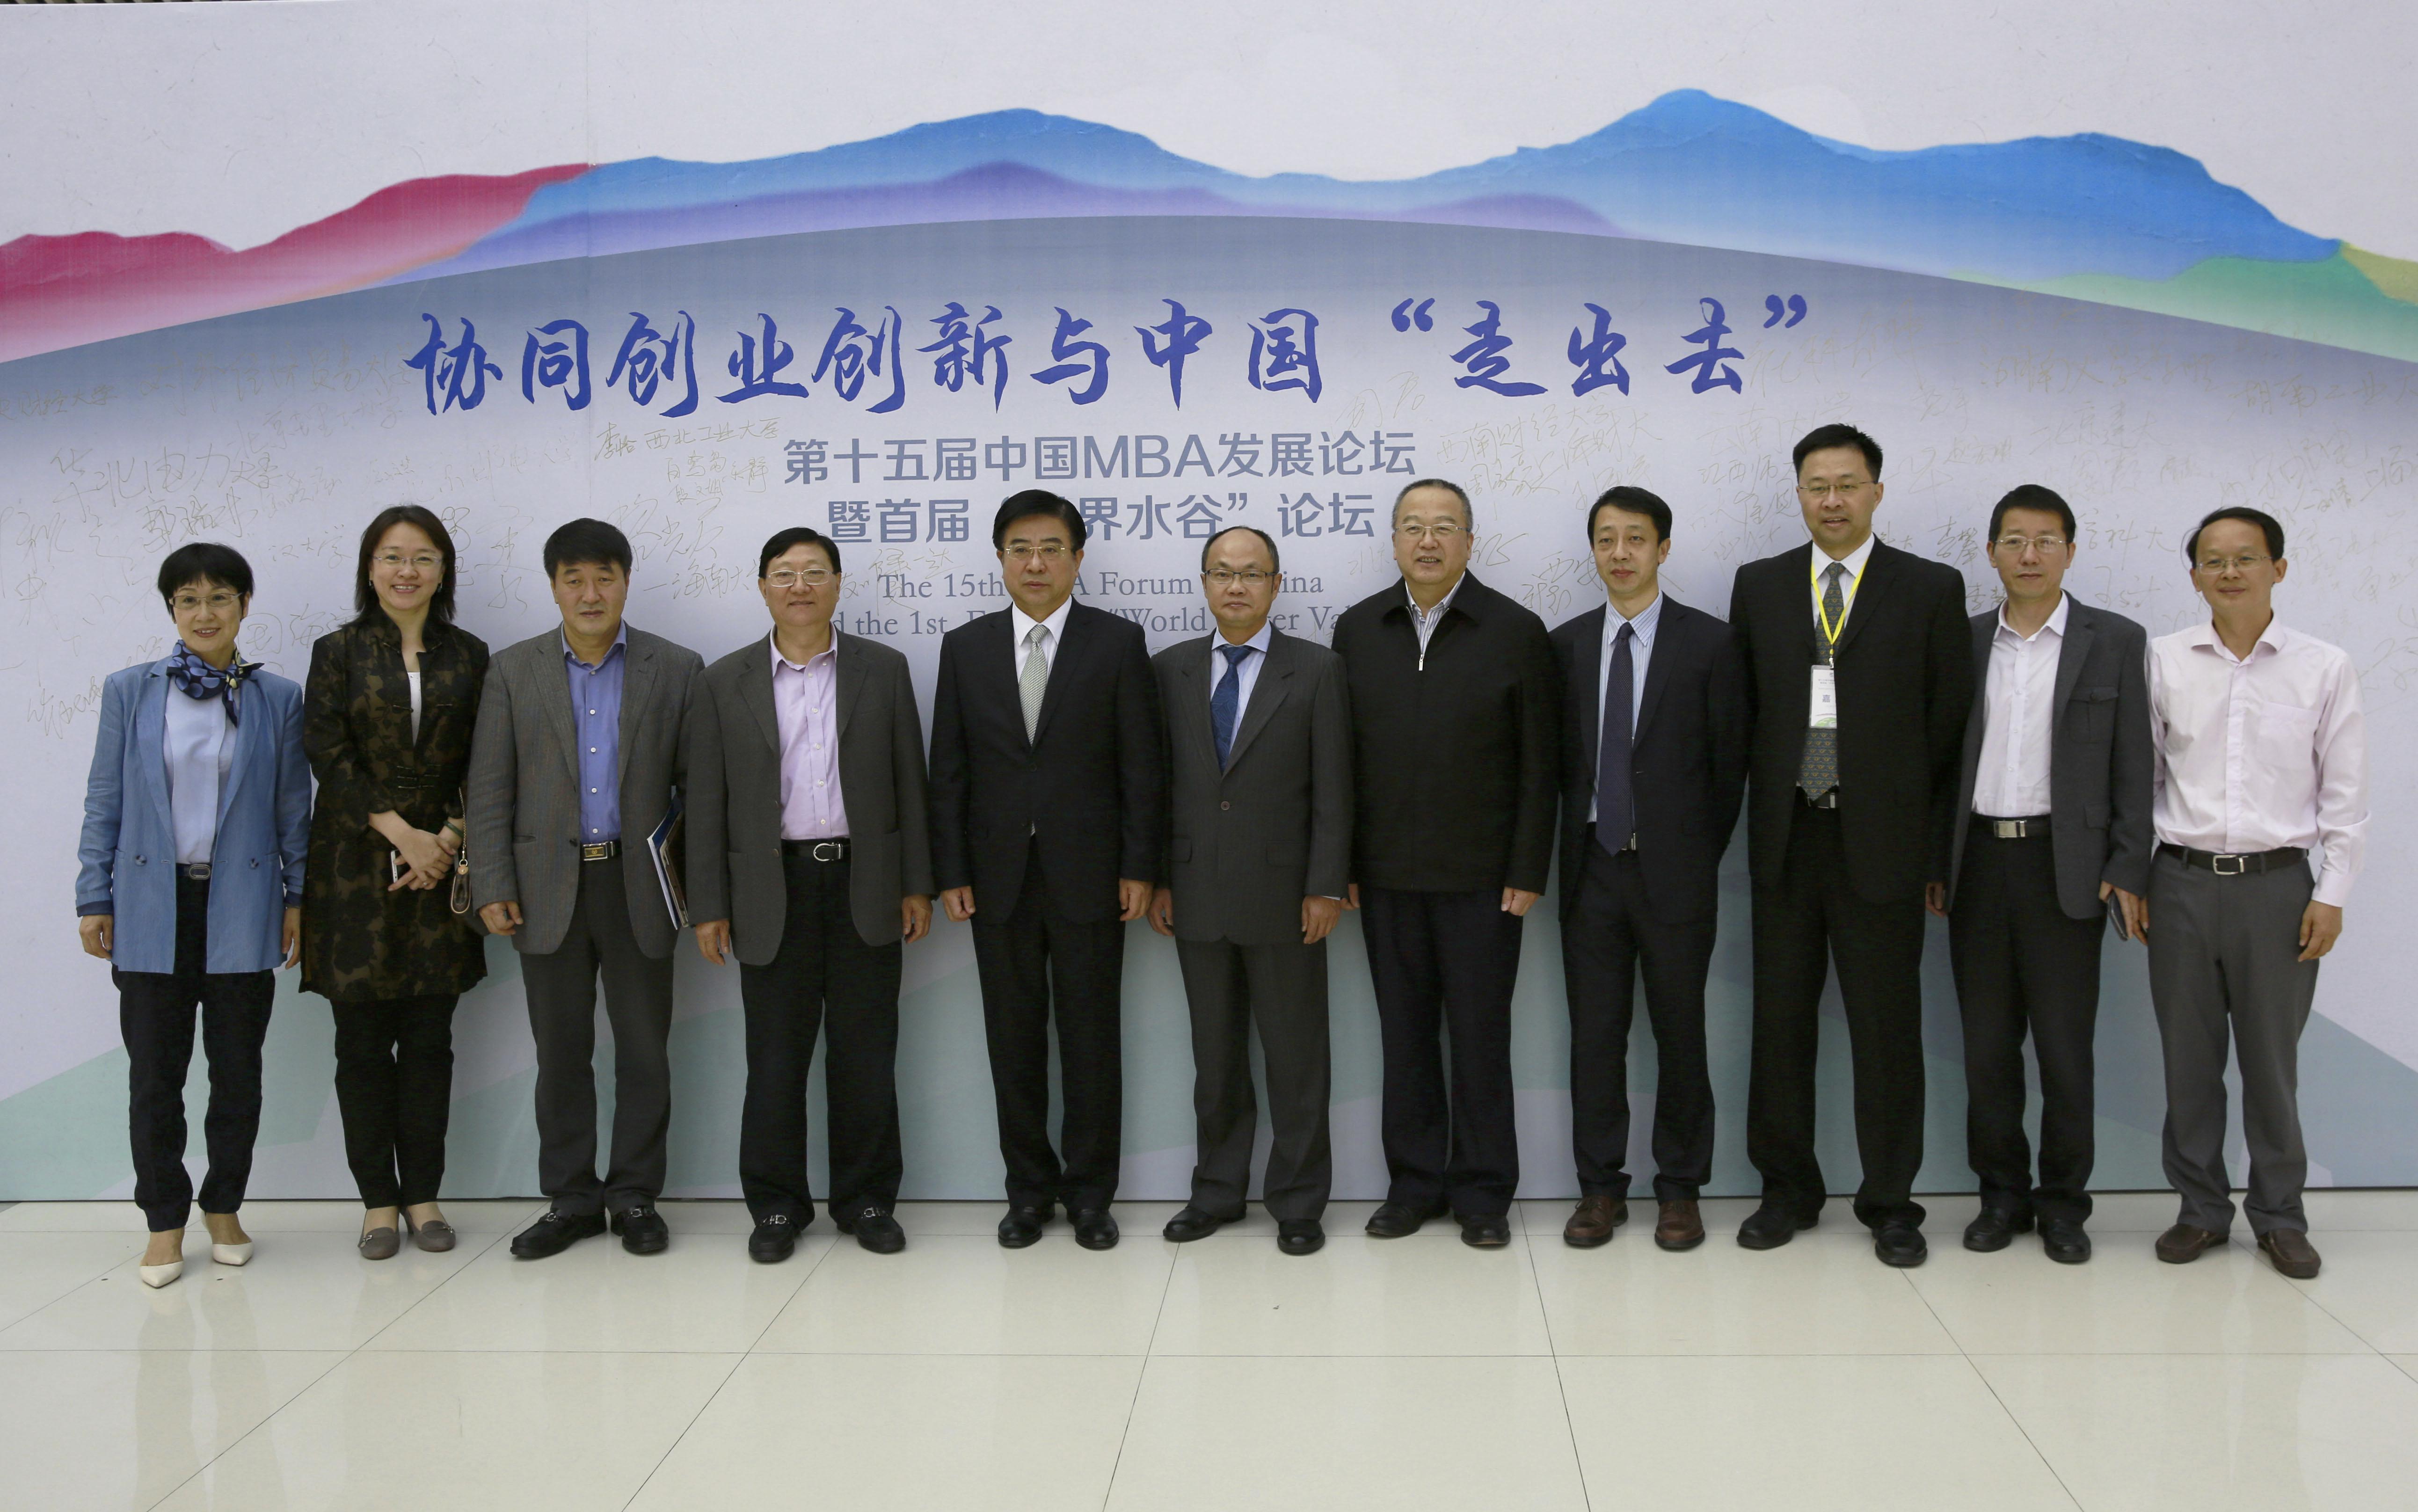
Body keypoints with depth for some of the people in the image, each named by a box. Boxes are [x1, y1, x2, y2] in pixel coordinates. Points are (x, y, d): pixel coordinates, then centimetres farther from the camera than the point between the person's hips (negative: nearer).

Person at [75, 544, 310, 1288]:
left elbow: (293, 809, 6)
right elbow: (104, 803, 6)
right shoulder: (129, 692, 4)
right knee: (154, 1073, 4)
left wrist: (298, 898, 4)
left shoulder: (279, 699, 3)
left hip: (240, 910, 0)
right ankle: (165, 1223, 15)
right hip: (152, 909, 0)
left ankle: (224, 1209, 23)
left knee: (238, 1070, 8)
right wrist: (94, 899, 3)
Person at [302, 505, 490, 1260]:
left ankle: (422, 1194, 13)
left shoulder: (469, 656, 8)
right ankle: (378, 1199, 11)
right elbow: (327, 753, -5)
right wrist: (400, 832, -13)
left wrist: (450, 838, -9)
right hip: (356, 862, -1)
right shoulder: (338, 652, 4)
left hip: (440, 863, 1)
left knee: (429, 1038, 4)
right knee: (363, 1040, 2)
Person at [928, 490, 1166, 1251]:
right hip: (998, 876, 2)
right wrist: (950, 872, 0)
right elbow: (949, 771, 5)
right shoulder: (965, 647, 6)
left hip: (1087, 875, -2)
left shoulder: (1118, 643, 0)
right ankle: (1029, 1188, 20)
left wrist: (1139, 867, -7)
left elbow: (1142, 766, -2)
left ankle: (1089, 1192, 16)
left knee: (1091, 1038, 4)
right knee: (1013, 1039, 8)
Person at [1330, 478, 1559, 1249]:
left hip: (1481, 875, -3)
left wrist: (1528, 873, -8)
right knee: (1404, 1033, 10)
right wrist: (1339, 865, 2)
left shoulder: (1515, 631, -3)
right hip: (1386, 874, 3)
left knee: (1480, 1035, 4)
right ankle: (1414, 1183, 21)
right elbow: (1341, 755, 6)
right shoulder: (1357, 629, 6)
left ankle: (1482, 1192, 16)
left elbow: (1539, 767, -3)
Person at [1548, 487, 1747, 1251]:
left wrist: (1700, 855, 1)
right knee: (1595, 1033, 6)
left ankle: (1680, 1190, 17)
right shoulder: (1566, 644, 7)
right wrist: (1572, 844, 5)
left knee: (1680, 1033, 5)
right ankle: (1600, 1188, 17)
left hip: (1674, 871, -2)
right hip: (1592, 866, 3)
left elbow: (1730, 761, 0)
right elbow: (1561, 757, 10)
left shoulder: (1709, 642, -2)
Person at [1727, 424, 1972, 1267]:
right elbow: (1743, 712, 8)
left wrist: (1934, 849, -3)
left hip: (1882, 841, -2)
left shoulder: (1932, 590, 1)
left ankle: (1890, 1203, 17)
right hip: (1785, 839, 2)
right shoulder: (1759, 587, 9)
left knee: (1887, 1029, 4)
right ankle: (1788, 1192, 21)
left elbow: (1949, 726, 0)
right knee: (1781, 1022, 9)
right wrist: (1755, 814, 1)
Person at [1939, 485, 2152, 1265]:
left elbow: (2132, 765, 0)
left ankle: (2063, 1201, 16)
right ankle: (2003, 1192, 20)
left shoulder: (2115, 643, 2)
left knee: (2065, 1045, 3)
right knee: (1986, 1043, 7)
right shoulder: (1962, 643, 8)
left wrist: (2128, 872, -6)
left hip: (2065, 865, -2)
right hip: (1978, 861, 2)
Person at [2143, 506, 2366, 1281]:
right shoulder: (2164, 660, 3)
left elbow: (2345, 793, 2)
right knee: (2188, 1057, 7)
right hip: (2183, 881, 1)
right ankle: (2201, 1208, 21)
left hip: (2277, 882, -1)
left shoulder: (2325, 667, 1)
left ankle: (2280, 1216, 20)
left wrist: (2332, 894, -2)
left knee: (2272, 1060, 6)